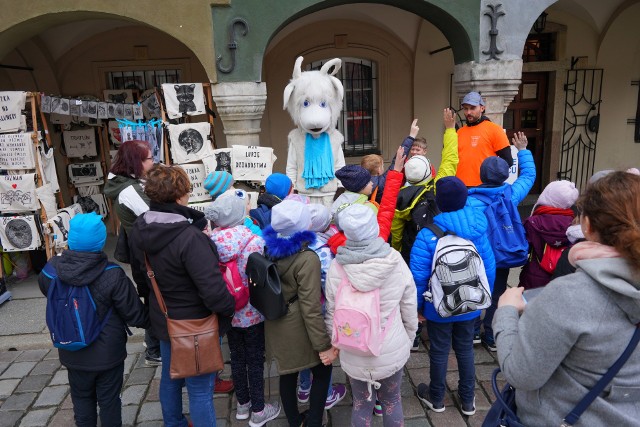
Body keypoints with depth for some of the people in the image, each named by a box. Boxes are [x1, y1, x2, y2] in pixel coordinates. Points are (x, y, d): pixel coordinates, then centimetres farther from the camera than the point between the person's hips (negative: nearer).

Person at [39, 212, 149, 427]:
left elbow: (43, 285, 10)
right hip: (107, 353, -3)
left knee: (82, 399, 24)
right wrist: (151, 320, 2)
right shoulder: (112, 276, -28)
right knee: (109, 401, 16)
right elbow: (135, 315, -18)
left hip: (73, 354, 3)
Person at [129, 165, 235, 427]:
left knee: (170, 378, 28)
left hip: (163, 319, 8)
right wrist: (229, 308, -15)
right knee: (200, 390, 9)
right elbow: (214, 291, -33)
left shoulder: (139, 228, -7)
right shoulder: (190, 238, -33)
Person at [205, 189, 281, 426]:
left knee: (237, 357, 21)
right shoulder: (254, 240, -24)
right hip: (251, 312, -5)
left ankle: (242, 404, 40)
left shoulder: (213, 238, -8)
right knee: (255, 360, 12)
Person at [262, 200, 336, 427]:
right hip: (297, 327, -7)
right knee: (322, 372, 15)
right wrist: (323, 343, -17)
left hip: (276, 324, 7)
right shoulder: (307, 259, -26)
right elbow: (310, 306, -25)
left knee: (288, 373, 22)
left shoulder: (271, 248, -5)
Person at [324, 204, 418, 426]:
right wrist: (408, 340, 12)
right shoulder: (397, 262, -16)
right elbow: (409, 310, -5)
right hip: (392, 351, 1)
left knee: (362, 404, 20)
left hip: (354, 354, 0)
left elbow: (332, 314, -7)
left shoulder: (336, 267, -17)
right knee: (392, 401, 23)